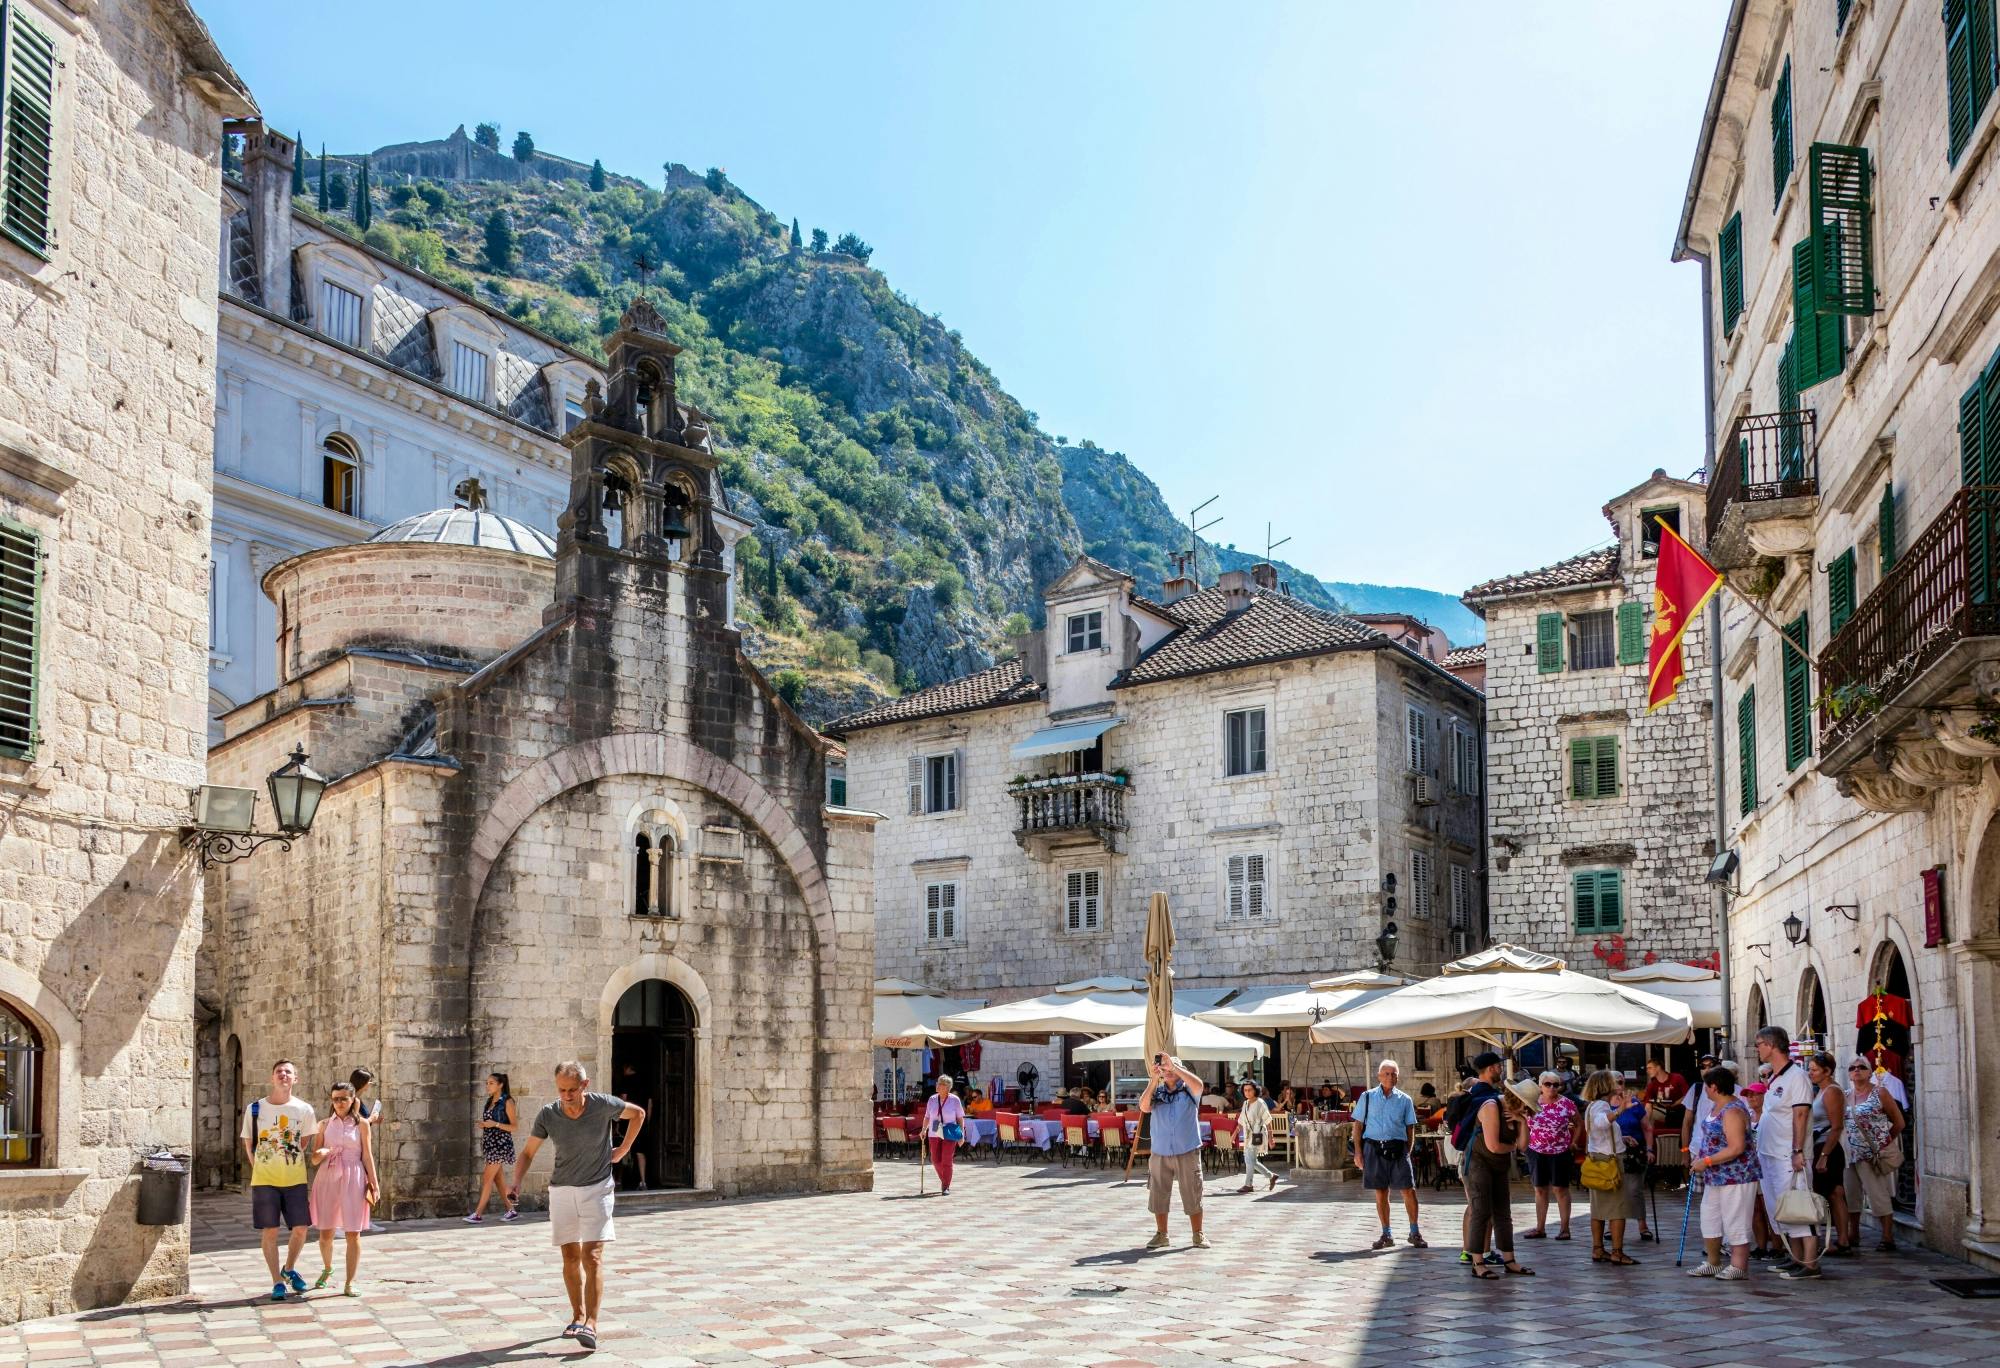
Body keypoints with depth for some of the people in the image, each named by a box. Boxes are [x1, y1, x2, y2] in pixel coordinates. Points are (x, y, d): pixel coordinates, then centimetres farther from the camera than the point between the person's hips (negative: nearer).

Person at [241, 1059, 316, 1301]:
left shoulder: (304, 1110, 0)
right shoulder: (255, 1109, -1)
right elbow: (248, 1144, 8)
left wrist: (288, 1163, 9)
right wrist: (261, 1168, 6)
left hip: (295, 1179, 1)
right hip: (264, 1180, -1)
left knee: (300, 1228, 0)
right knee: (269, 1231, 0)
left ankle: (289, 1270, 26)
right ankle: (277, 1282, 10)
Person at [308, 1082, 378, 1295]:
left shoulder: (361, 1125, 4)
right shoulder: (324, 1124, 9)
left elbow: (367, 1156, 4)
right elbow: (314, 1158, 9)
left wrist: (374, 1184, 0)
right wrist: (322, 1153, -15)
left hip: (353, 1181, -2)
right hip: (327, 1179, 2)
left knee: (353, 1234, -4)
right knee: (325, 1232, 9)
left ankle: (349, 1282, 2)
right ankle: (327, 1268, 37)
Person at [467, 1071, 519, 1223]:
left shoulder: (507, 1102, -8)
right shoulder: (490, 1101, 13)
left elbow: (515, 1126, -10)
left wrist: (495, 1124, -20)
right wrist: (482, 1125, -1)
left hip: (500, 1144, -8)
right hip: (489, 1143, 8)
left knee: (487, 1178, -9)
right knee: (498, 1179, 8)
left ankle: (478, 1214, -7)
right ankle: (512, 1211, 14)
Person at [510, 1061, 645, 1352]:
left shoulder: (603, 1105, -14)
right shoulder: (548, 1114, -10)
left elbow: (638, 1113, 6)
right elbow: (528, 1153, 0)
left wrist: (623, 1150, 4)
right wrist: (516, 1184, -16)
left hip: (597, 1189, -3)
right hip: (562, 1189, 3)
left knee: (592, 1256, -13)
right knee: (570, 1257, 7)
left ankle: (590, 1324, -18)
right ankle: (577, 1316, 21)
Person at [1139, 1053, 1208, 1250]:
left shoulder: (1188, 1090, 1)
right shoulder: (1156, 1091, 7)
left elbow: (1198, 1085, -22)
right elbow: (1144, 1107, -10)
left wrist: (1174, 1066, -21)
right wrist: (1154, 1080, -14)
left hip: (1187, 1152, -2)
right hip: (1160, 1153, 2)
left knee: (1193, 1196, 2)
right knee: (1158, 1195, 7)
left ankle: (1198, 1235, 12)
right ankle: (1161, 1234, 18)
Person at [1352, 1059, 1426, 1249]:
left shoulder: (1404, 1100, 7)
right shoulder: (1367, 1097, 6)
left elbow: (1410, 1128, 11)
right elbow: (1358, 1126, 8)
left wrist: (1407, 1152, 1)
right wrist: (1359, 1153, 1)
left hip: (1397, 1149, 0)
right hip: (1374, 1149, 0)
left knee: (1409, 1191, -5)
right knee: (1380, 1194, 5)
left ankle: (1414, 1233, 8)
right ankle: (1386, 1235, 15)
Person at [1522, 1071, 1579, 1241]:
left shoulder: (1567, 1104, -5)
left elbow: (1579, 1124, 6)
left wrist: (1573, 1143, -1)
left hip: (1561, 1152, -3)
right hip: (1537, 1152, 3)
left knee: (1560, 1189, 0)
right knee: (1540, 1190, 9)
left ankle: (1565, 1228, 7)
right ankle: (1540, 1228, 16)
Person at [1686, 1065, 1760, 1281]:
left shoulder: (1732, 1112, -22)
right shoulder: (1716, 1107, 9)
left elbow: (1736, 1148, -28)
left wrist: (1706, 1161, -24)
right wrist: (1700, 1156, 8)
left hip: (1736, 1177, -11)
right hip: (1716, 1177, 11)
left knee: (1735, 1221, -2)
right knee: (1709, 1218, 16)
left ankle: (1738, 1266, 7)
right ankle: (1712, 1262, 27)